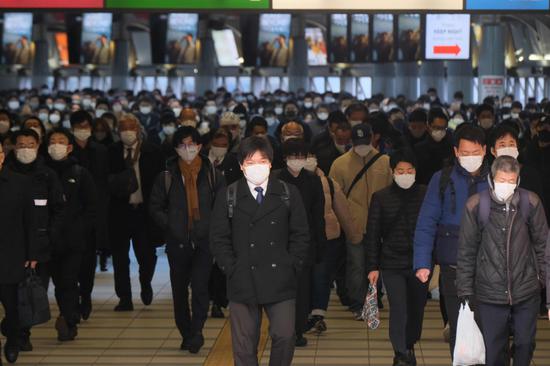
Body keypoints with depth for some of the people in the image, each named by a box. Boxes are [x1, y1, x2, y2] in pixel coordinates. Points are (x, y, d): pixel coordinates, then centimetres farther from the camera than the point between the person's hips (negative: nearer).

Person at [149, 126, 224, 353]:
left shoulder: (211, 174, 3)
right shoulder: (167, 176, 3)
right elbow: (155, 207, 9)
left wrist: (214, 226, -2)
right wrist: (169, 225, -2)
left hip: (204, 241, -2)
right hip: (177, 242, 2)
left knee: (200, 285, -18)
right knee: (179, 290, 8)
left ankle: (196, 330, -9)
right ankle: (187, 334, 21)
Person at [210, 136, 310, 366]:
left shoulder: (289, 193, 4)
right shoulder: (227, 196, 3)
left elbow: (300, 235, 5)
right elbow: (219, 239, 4)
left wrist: (291, 267, -4)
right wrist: (232, 270, -4)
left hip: (280, 281, 0)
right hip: (243, 283, 0)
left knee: (285, 337, -5)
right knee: (244, 347, 4)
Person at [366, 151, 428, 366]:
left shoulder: (426, 195, 1)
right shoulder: (381, 197, 1)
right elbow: (372, 235, 4)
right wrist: (372, 267, 0)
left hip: (420, 262, 1)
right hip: (392, 263, -1)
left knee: (417, 308, 11)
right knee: (398, 309, -9)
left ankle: (410, 346, 33)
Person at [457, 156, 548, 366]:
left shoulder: (530, 203, -5)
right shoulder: (476, 205, -9)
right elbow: (466, 251, -2)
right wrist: (465, 291, -2)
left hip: (526, 293, 1)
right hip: (489, 293, -1)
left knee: (525, 343, 14)